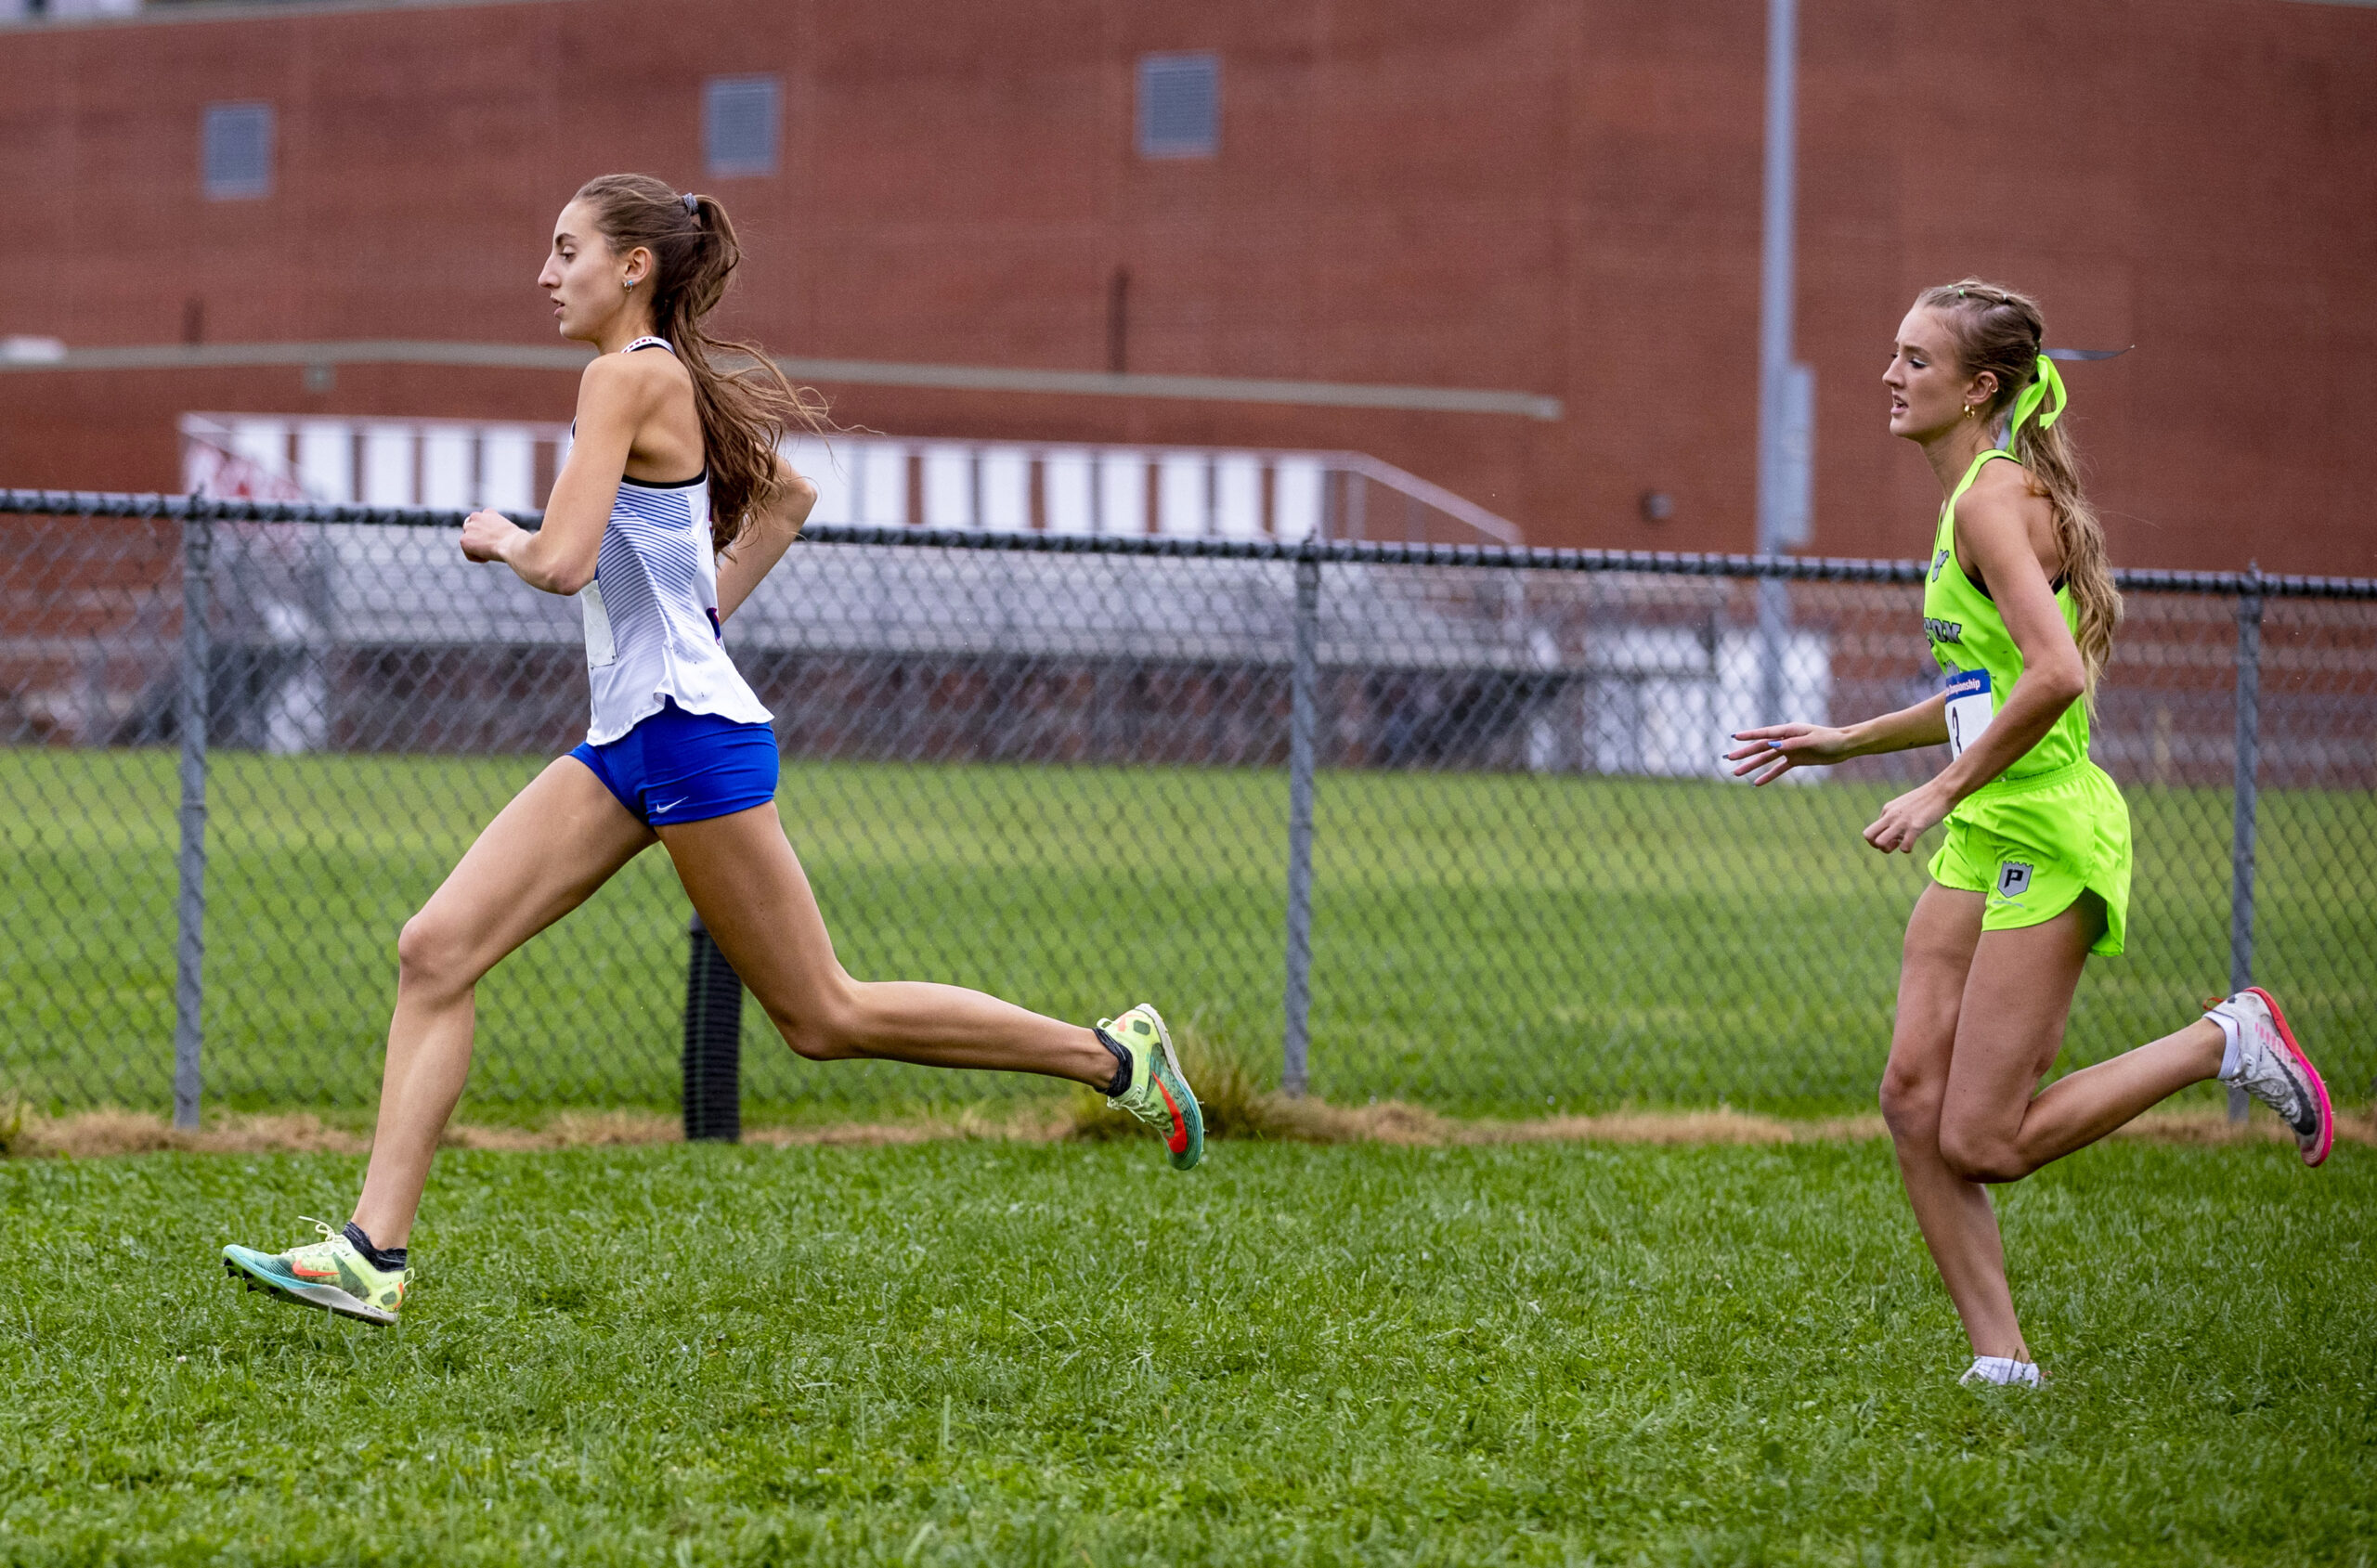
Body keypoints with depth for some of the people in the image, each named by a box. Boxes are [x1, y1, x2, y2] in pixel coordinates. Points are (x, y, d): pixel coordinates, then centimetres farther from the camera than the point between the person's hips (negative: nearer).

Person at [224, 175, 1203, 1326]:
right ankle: (374, 1252, -7)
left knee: (824, 1019, 1)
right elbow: (787, 497, 30)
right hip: (625, 744, 10)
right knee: (436, 951, -3)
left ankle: (1110, 1054, 14)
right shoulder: (675, 381, 14)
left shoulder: (627, 378, -14)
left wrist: (500, 539, -3)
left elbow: (563, 561, -24)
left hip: (690, 735, -10)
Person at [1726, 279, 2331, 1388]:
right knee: (1914, 1102, 0)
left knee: (1982, 1141, -7)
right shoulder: (1980, 496, 15)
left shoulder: (1994, 500, -16)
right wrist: (1850, 742, 22)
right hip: (1984, 840, 10)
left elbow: (2056, 675, -28)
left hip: (2044, 835, -10)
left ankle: (2229, 1042, 4)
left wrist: (1942, 791, -22)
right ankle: (2000, 1360, 4)